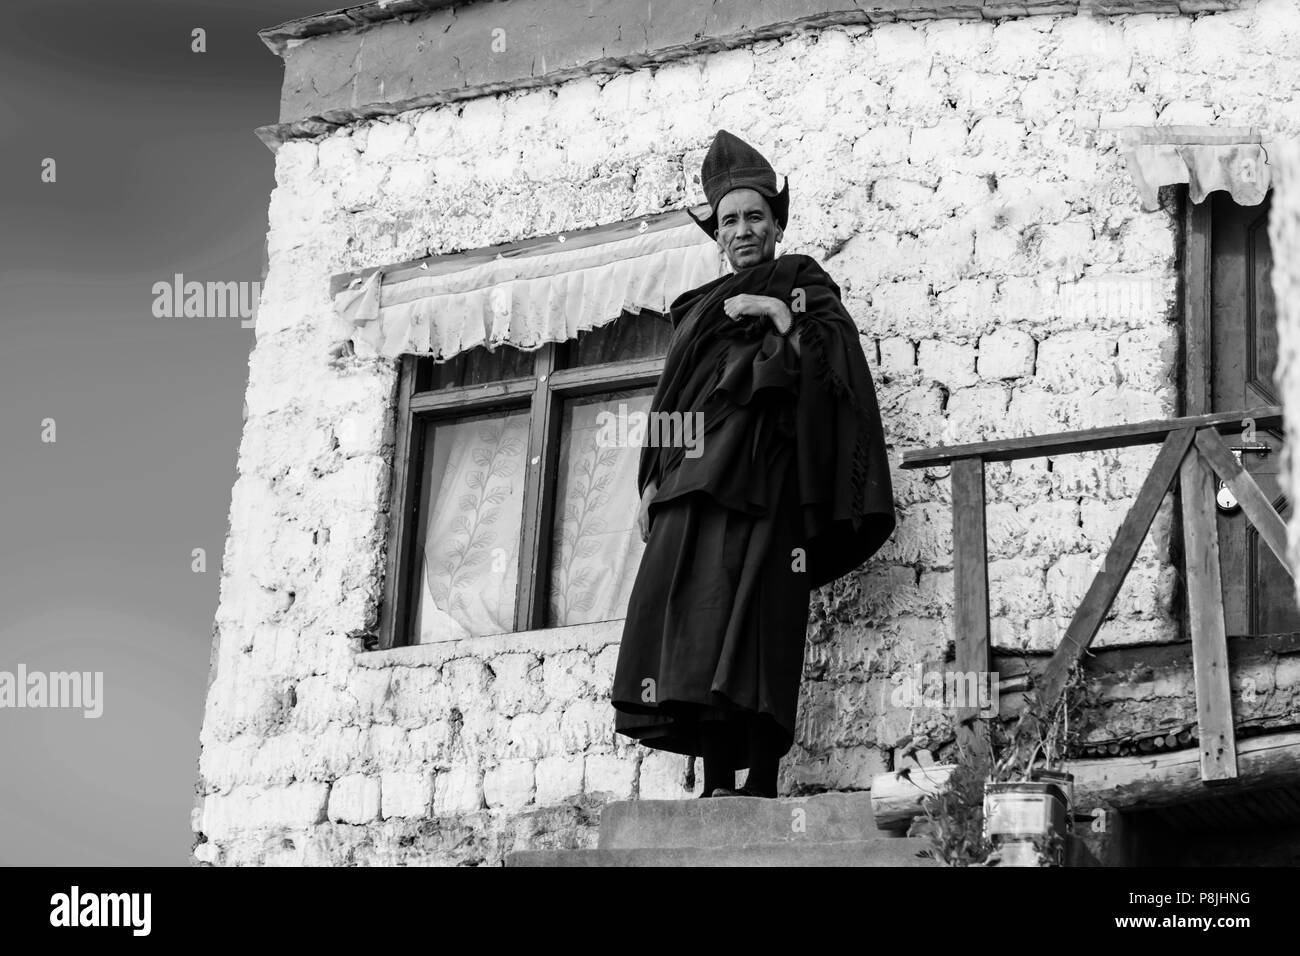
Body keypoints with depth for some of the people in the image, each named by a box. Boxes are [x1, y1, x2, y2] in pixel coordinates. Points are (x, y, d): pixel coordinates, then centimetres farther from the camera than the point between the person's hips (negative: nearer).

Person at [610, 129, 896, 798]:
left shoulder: (801, 280, 14)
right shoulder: (698, 308, 28)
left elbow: (832, 361, 1)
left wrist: (780, 315, -8)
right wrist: (652, 480, 14)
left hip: (762, 470, -5)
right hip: (691, 478, 5)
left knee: (751, 612, -17)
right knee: (696, 622, -7)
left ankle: (761, 782, -22)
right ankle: (715, 784, -10)